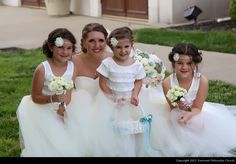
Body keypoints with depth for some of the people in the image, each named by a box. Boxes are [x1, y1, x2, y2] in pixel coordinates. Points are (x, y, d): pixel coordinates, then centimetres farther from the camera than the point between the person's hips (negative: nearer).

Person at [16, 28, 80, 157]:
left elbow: (68, 91, -3)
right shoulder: (42, 69, -22)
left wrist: (63, 106, -22)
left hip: (59, 109, 4)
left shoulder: (72, 67, -10)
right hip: (42, 109, -4)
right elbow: (35, 97, -15)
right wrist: (53, 99, -32)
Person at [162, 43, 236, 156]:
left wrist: (188, 115, -38)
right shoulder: (168, 83, -23)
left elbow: (197, 108, -18)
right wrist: (178, 106, -37)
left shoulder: (202, 81, -24)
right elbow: (172, 108, -14)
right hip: (179, 113, -1)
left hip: (196, 112, 2)